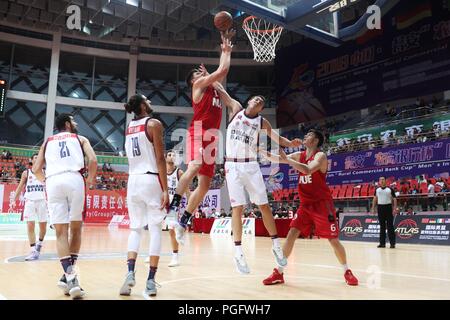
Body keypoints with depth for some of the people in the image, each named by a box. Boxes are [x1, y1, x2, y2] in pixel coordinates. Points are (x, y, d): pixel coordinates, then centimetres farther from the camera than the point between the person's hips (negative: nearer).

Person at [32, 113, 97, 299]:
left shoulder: (48, 142, 28)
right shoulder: (80, 138, 22)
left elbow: (36, 169, 17)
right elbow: (93, 160, 4)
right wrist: (90, 179, 21)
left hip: (53, 182, 2)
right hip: (74, 179, -1)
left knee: (61, 232, 2)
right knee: (75, 228, 12)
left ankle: (70, 277, -12)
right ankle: (69, 275, 9)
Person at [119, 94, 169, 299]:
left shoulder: (129, 127, 15)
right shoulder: (154, 124, -5)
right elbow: (160, 159, -12)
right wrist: (165, 190, -13)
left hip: (133, 180, 6)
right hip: (151, 180, -6)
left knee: (135, 228, 12)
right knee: (155, 229, 1)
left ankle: (130, 274, -3)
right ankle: (150, 281, 1)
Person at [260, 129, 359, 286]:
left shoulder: (320, 156, -13)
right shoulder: (299, 155, 8)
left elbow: (307, 169, -33)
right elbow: (275, 158, 8)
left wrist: (287, 159, -29)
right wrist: (260, 149, -5)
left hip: (322, 204, -6)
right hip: (305, 204, 6)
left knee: (333, 240, -2)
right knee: (291, 234, -3)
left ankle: (347, 271, 20)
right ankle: (279, 272, 3)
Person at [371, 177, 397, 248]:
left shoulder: (390, 189, -1)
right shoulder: (377, 190, 9)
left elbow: (394, 199, -2)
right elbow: (375, 199, 15)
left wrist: (394, 209, -11)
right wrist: (373, 208, 9)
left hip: (388, 207, -3)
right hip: (380, 207, 3)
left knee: (390, 226, -3)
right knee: (382, 226, 8)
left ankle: (392, 243, 1)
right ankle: (382, 243, 13)